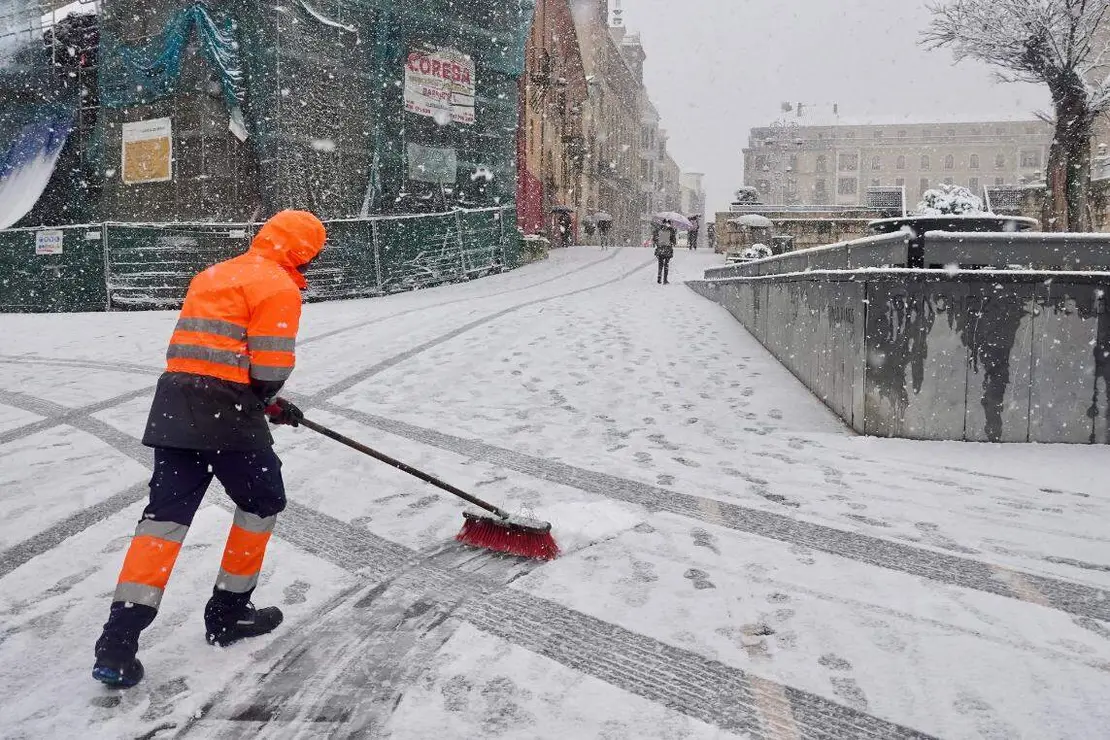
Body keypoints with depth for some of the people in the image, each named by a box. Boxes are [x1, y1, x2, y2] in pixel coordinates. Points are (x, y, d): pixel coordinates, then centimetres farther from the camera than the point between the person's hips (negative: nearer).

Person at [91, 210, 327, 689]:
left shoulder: (215, 275, 23)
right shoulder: (278, 287, -6)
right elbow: (269, 368, -13)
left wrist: (266, 401, 22)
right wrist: (268, 401, 10)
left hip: (175, 405, 8)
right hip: (226, 411, -8)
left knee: (166, 515, 6)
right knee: (263, 501, 12)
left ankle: (119, 641, -1)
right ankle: (228, 613, 20)